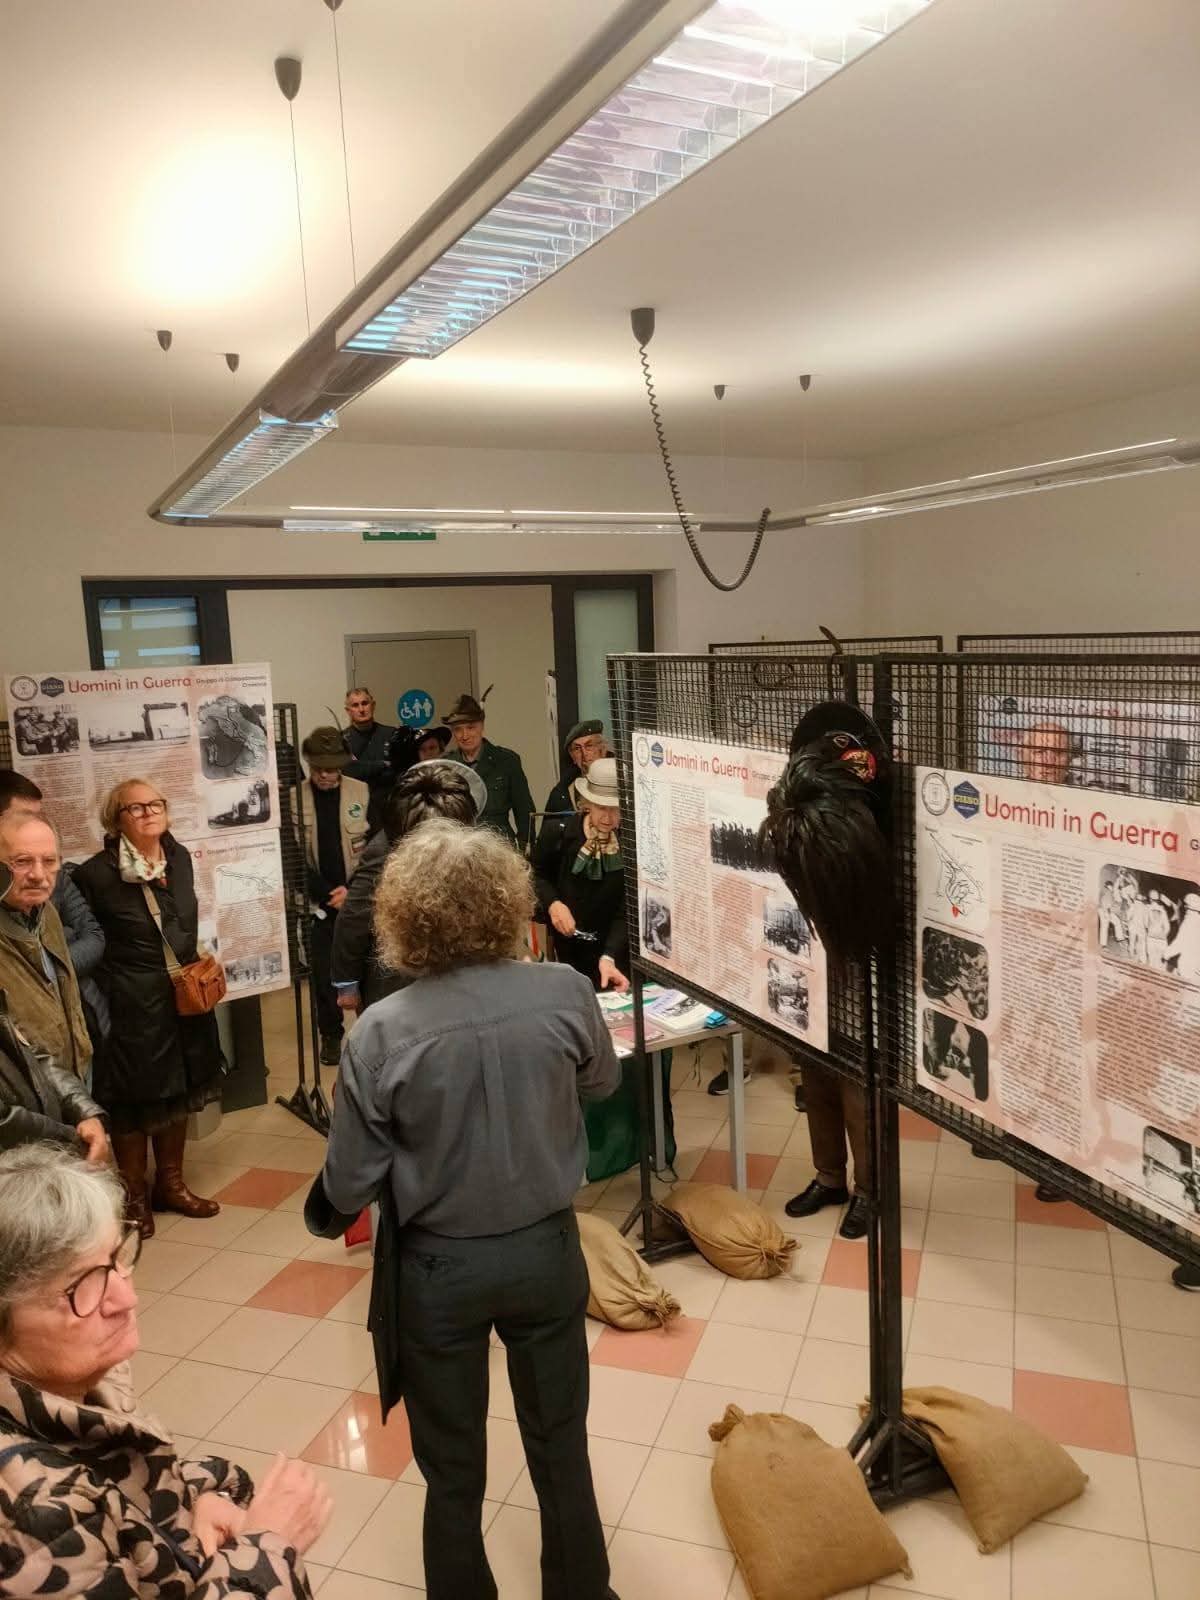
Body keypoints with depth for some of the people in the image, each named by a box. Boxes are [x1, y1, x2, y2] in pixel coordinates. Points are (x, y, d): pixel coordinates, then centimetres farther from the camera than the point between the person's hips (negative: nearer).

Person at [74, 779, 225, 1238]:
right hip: (131, 1002, -6)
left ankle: (170, 1184, 34)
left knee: (177, 1091, 17)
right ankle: (133, 1195, 26)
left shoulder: (179, 857, 1)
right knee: (133, 1100, 8)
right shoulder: (96, 873, -17)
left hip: (183, 995, 6)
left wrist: (197, 962, 10)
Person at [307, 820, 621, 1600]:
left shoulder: (382, 1031, -22)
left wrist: (325, 1215, 10)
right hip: (546, 1250, 2)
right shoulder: (566, 992, -18)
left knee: (453, 1471, 22)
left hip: (438, 1269, -1)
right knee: (561, 1449, 24)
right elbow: (602, 1082, 3)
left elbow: (351, 1182, -13)